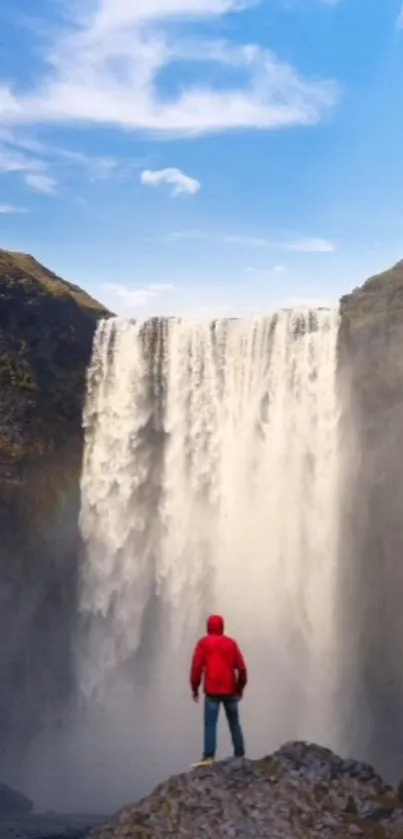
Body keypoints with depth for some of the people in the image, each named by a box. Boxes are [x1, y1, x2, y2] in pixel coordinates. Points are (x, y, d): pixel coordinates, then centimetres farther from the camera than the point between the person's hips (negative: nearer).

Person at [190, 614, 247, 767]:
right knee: (234, 724, 12)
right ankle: (240, 756, 13)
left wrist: (195, 688, 3)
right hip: (230, 690, 3)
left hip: (212, 691, -3)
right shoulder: (231, 643, 8)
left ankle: (208, 757, -19)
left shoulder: (203, 643, 1)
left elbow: (196, 667, -6)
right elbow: (241, 668, 6)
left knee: (210, 725, -8)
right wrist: (240, 688, 18)